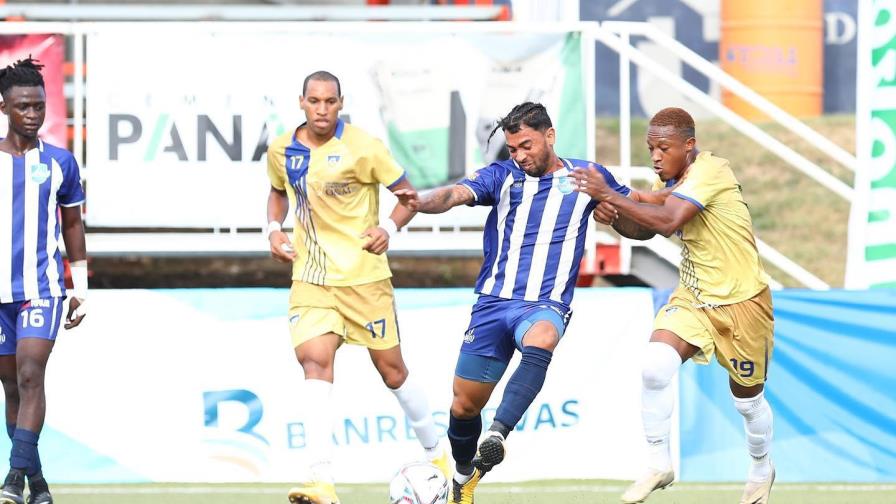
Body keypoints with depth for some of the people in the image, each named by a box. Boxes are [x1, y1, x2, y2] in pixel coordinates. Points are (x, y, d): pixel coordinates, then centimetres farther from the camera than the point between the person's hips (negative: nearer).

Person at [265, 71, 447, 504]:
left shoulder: (362, 148, -11)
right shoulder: (281, 151, 2)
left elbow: (408, 196, -1)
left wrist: (389, 229, -19)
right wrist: (274, 229, 6)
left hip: (363, 277, -2)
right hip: (310, 278, 2)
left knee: (391, 369, 8)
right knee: (315, 362, -18)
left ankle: (435, 455, 33)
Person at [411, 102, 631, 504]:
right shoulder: (501, 176, 5)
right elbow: (457, 194, -13)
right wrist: (421, 203, -36)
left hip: (546, 303, -2)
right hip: (493, 302, 2)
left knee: (540, 340, -39)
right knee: (465, 403, 6)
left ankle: (497, 436, -49)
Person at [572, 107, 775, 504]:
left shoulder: (709, 171, -23)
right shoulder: (668, 180, 2)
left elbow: (668, 221, -35)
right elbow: (644, 229, 15)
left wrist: (610, 196, -32)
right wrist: (614, 218, -8)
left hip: (741, 302, -6)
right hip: (693, 297, 6)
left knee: (747, 398, 11)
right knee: (655, 365, -20)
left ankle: (761, 471, 40)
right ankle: (658, 466, -7)